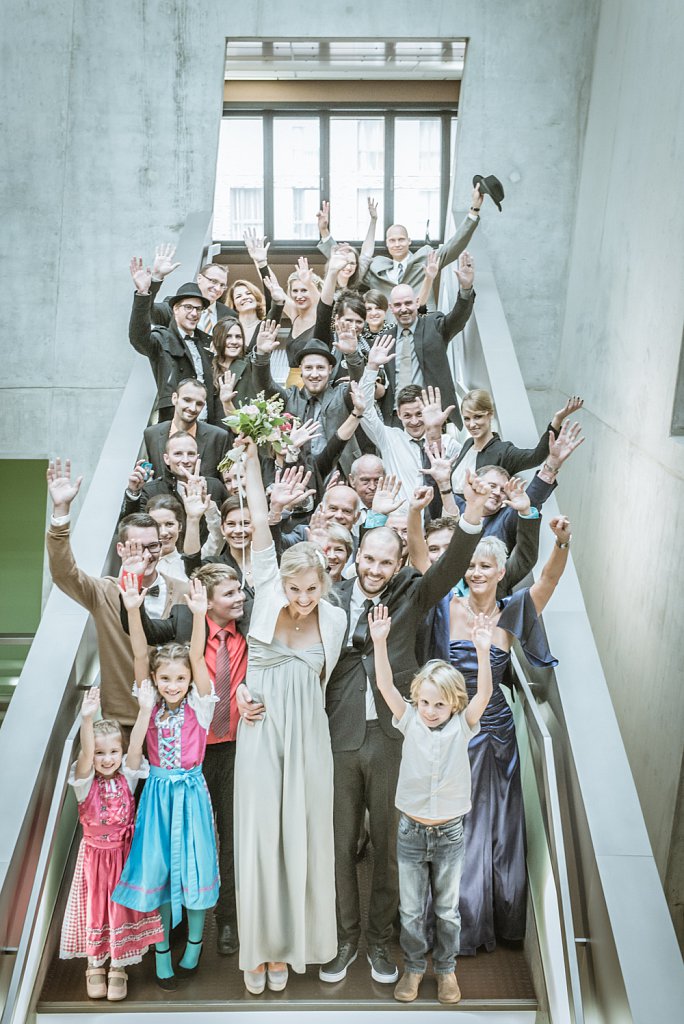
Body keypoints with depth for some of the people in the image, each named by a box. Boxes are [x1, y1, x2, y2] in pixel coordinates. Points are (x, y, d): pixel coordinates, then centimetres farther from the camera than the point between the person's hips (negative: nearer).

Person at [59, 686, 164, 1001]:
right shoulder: (85, 783, -14)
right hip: (94, 854, -1)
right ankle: (95, 966, 32)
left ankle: (118, 968, 27)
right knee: (94, 909, 11)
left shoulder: (127, 777, -8)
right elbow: (85, 753, -33)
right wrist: (87, 719, -52)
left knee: (122, 908, 9)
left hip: (124, 853, 1)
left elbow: (136, 745, -22)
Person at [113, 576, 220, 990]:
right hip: (159, 790, 2)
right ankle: (162, 950, 24)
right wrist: (133, 610, -24)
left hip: (191, 789, -2)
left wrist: (199, 615, -34)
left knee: (193, 863, 6)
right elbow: (140, 655, -12)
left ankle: (194, 943, 29)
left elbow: (197, 658, -20)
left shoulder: (199, 704, -6)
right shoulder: (151, 702, -1)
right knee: (156, 866, 7)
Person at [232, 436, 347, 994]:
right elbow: (262, 525, -13)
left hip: (308, 735, 1)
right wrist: (252, 459, -17)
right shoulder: (268, 596, -7)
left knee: (301, 836, 9)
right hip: (261, 731, -1)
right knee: (259, 834, 5)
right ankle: (260, 945, 25)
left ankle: (289, 943, 29)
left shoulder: (334, 618, -2)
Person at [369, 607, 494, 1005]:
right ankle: (414, 966, 34)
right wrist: (380, 643, -33)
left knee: (448, 909, 16)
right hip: (411, 830, 1)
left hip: (450, 833, 0)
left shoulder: (462, 726, -8)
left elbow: (484, 694, -23)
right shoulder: (410, 722, -7)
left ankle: (446, 968, 36)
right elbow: (386, 686, -19)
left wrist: (483, 651, -38)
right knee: (412, 910, 13)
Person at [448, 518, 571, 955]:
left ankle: (499, 921, 36)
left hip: (496, 735, 2)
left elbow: (549, 578, -17)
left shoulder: (511, 614, -3)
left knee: (498, 831, 14)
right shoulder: (449, 608, -5)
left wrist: (562, 542, -34)